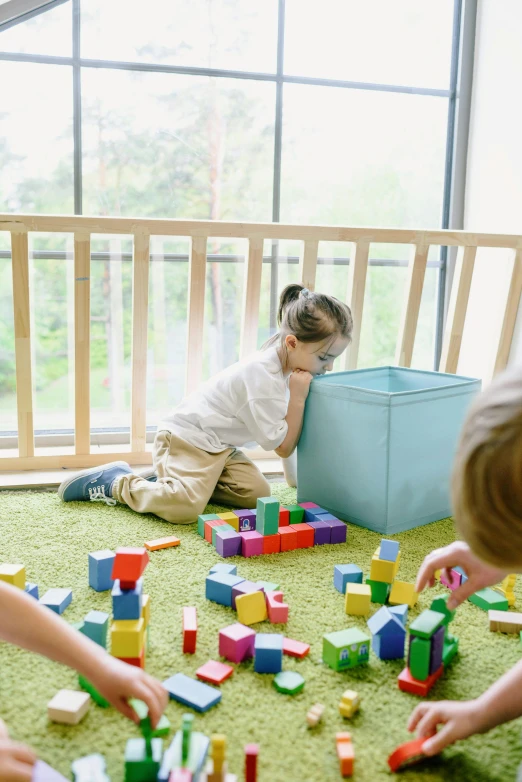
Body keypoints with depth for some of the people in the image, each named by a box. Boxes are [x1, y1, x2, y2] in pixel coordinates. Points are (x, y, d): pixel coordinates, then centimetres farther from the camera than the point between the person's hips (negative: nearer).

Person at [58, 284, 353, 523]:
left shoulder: (284, 363, 2)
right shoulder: (262, 378, -26)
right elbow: (283, 446, -19)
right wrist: (298, 398, -23)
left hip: (219, 447, 10)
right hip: (187, 437, -10)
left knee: (258, 494, -7)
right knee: (184, 508, -30)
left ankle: (172, 478, 6)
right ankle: (116, 482, -4)